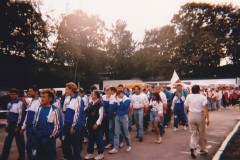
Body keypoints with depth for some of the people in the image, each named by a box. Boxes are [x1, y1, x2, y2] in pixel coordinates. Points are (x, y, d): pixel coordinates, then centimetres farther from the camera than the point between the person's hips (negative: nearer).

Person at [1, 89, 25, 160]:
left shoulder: (20, 103, -15)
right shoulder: (9, 103, 10)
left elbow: (21, 115, -16)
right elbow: (8, 115, 16)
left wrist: (18, 126, -15)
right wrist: (7, 125, 14)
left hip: (17, 125, -7)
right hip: (11, 124, 7)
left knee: (19, 141, 6)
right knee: (7, 141, 11)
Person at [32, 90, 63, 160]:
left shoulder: (54, 110, -17)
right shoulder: (40, 108, 2)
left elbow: (58, 126, -15)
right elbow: (35, 121, 16)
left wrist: (51, 137, -10)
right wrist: (35, 133, 11)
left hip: (49, 140, -5)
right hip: (38, 139, 6)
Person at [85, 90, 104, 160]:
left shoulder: (100, 104, -13)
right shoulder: (91, 103, 8)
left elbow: (101, 115, -15)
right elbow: (88, 113, 14)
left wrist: (97, 123, -18)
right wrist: (88, 123, 10)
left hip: (97, 124, -7)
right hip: (90, 124, 7)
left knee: (98, 139, 5)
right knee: (90, 138, 15)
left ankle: (100, 153, 21)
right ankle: (90, 153, 29)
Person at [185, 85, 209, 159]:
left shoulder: (188, 97, -2)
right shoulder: (202, 97, -11)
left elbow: (186, 106, 7)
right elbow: (205, 108, -17)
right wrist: (207, 119, -15)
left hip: (191, 115, 2)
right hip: (200, 116, -2)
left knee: (194, 133, 13)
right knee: (202, 134, 15)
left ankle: (192, 147, -7)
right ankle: (202, 150, 29)